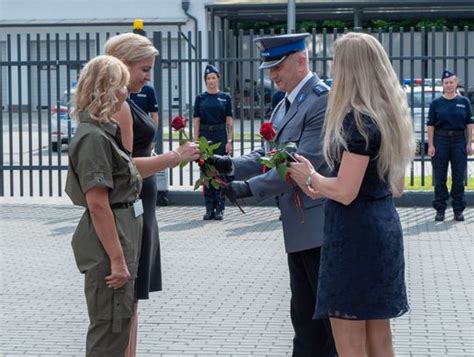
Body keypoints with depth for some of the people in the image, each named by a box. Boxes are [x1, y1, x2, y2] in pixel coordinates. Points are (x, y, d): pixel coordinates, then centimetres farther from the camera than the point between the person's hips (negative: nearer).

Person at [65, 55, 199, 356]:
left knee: (119, 324, 19)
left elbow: (128, 169, 24)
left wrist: (176, 156, 25)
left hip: (124, 229, 10)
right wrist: (117, 260, -22)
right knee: (110, 330, -2)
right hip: (110, 241, -10)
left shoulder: (104, 131, 10)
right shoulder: (93, 137, -19)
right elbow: (98, 205, -22)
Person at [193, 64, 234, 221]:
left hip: (221, 137, -1)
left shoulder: (225, 97, 3)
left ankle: (219, 209, 5)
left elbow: (229, 121, 1)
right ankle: (209, 209, 10)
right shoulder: (200, 98, 5)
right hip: (205, 136, 1)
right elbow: (196, 121, 4)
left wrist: (229, 141, -7)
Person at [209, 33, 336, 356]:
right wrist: (231, 165, -6)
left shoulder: (323, 101, -15)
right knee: (304, 315, 16)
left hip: (320, 228, -9)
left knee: (331, 315, -1)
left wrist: (250, 188, -23)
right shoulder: (285, 105, 15)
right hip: (299, 230, 9)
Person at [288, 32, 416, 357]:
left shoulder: (358, 119, -17)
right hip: (385, 228, 9)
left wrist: (311, 177, -2)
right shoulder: (390, 114, 9)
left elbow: (345, 193, -21)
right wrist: (322, 190, 18)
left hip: (354, 234, -9)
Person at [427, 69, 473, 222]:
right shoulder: (436, 103, 3)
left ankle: (458, 210, 11)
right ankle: (440, 209, 11)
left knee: (459, 177, 4)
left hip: (459, 140, 0)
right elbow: (431, 125, 2)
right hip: (440, 140, 0)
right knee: (439, 177, 3)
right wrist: (431, 145, -5)